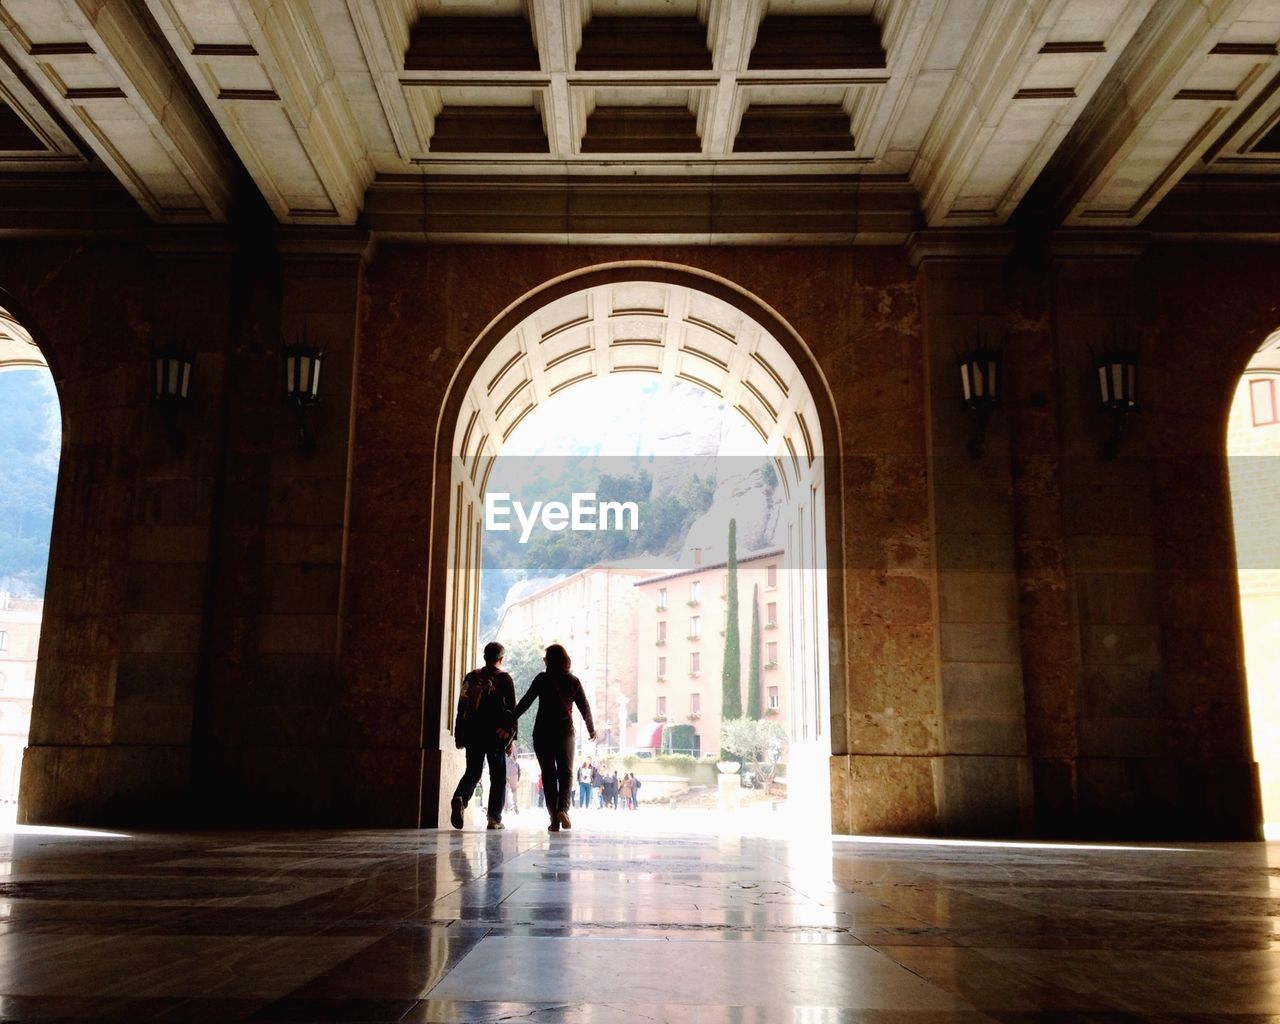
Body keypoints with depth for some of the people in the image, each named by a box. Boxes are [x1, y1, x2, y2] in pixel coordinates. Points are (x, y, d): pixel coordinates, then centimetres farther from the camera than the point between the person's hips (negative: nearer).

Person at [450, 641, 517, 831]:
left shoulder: (471, 677, 7)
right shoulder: (504, 679, -3)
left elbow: (461, 707, 8)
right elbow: (512, 710, -4)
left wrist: (459, 735, 12)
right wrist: (511, 737, 1)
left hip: (473, 733, 3)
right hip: (496, 735, -3)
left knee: (472, 772, 10)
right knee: (498, 776, 7)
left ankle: (459, 799, -19)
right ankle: (494, 818, 2)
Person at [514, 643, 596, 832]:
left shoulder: (542, 679, -3)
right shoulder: (574, 681, 5)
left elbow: (525, 702, -8)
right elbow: (584, 707, 9)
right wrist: (591, 729, 23)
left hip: (543, 732, -1)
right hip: (565, 731, 1)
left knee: (548, 774, 5)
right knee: (566, 772, 7)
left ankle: (554, 820, 2)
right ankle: (563, 809, -17)